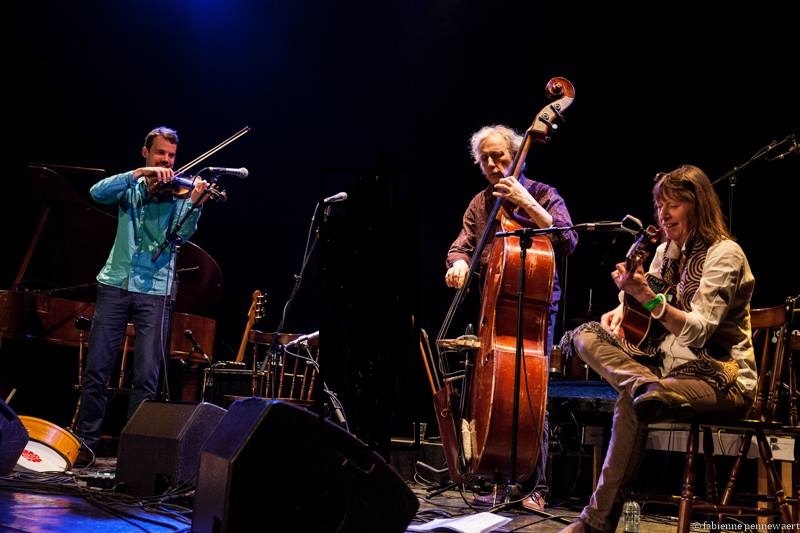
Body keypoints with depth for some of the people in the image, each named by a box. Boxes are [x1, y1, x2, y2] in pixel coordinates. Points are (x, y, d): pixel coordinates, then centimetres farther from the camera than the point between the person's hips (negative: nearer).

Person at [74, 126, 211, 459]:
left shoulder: (179, 193, 5)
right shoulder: (130, 188, 10)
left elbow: (180, 235, -12)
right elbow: (97, 193, -10)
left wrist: (195, 205, -30)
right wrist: (140, 173, -20)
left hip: (155, 291, -1)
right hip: (115, 283, 2)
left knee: (147, 375, -4)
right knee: (96, 367, 2)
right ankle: (86, 437, 14)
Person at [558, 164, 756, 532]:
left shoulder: (724, 254, -13)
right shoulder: (666, 250, 10)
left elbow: (698, 332, -25)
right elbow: (649, 312, 24)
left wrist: (649, 297, -39)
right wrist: (625, 307, 1)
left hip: (720, 376, -8)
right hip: (669, 363, 8)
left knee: (631, 403, -33)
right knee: (586, 336, -4)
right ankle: (648, 387, -31)